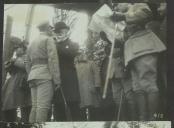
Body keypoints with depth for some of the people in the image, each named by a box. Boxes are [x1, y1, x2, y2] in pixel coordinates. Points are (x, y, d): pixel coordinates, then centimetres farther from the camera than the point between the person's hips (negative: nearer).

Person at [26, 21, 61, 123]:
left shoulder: (31, 44, 24)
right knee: (43, 106, -16)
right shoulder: (49, 39, 1)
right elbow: (53, 59, -10)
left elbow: (28, 64, 22)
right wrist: (57, 79, -13)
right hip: (45, 76, -7)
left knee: (35, 107, 2)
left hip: (33, 76, 7)